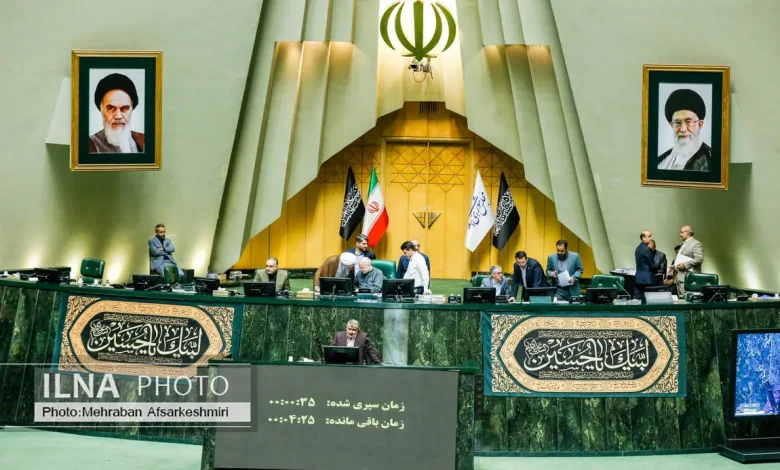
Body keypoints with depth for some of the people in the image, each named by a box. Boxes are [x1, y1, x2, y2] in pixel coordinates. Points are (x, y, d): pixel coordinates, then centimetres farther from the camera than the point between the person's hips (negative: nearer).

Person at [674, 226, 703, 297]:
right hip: (680, 278, 9)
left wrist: (685, 265, -20)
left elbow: (699, 259, -18)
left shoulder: (696, 244, -7)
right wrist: (675, 265, 15)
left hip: (688, 278, -9)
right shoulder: (684, 244, 22)